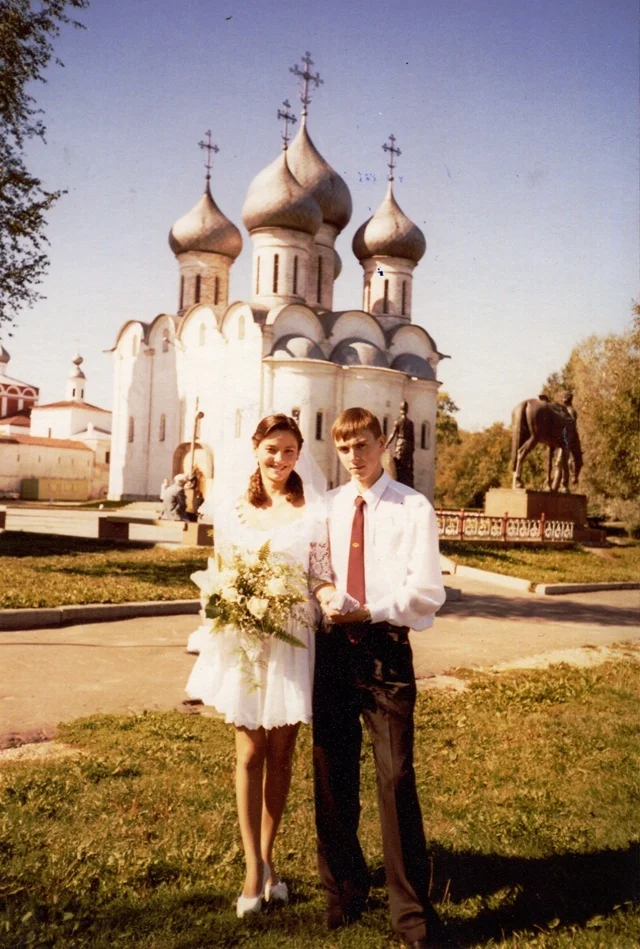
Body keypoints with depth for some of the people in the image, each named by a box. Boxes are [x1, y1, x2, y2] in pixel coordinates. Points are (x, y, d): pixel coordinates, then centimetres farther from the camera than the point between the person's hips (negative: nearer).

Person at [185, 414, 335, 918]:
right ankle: (254, 869, 17)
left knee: (281, 753, 10)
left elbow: (322, 579, -2)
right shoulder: (230, 512, 3)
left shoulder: (313, 515, -3)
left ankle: (267, 858, 28)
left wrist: (331, 595, -23)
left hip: (292, 643, -1)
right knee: (250, 753, 5)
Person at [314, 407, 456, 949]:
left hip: (385, 649, -4)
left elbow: (427, 594, -8)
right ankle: (343, 889, 33)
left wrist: (369, 610, -17)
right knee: (332, 776, 12)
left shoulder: (413, 508, -4)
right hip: (333, 646, 4)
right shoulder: (327, 507, 8)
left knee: (396, 777, -3)